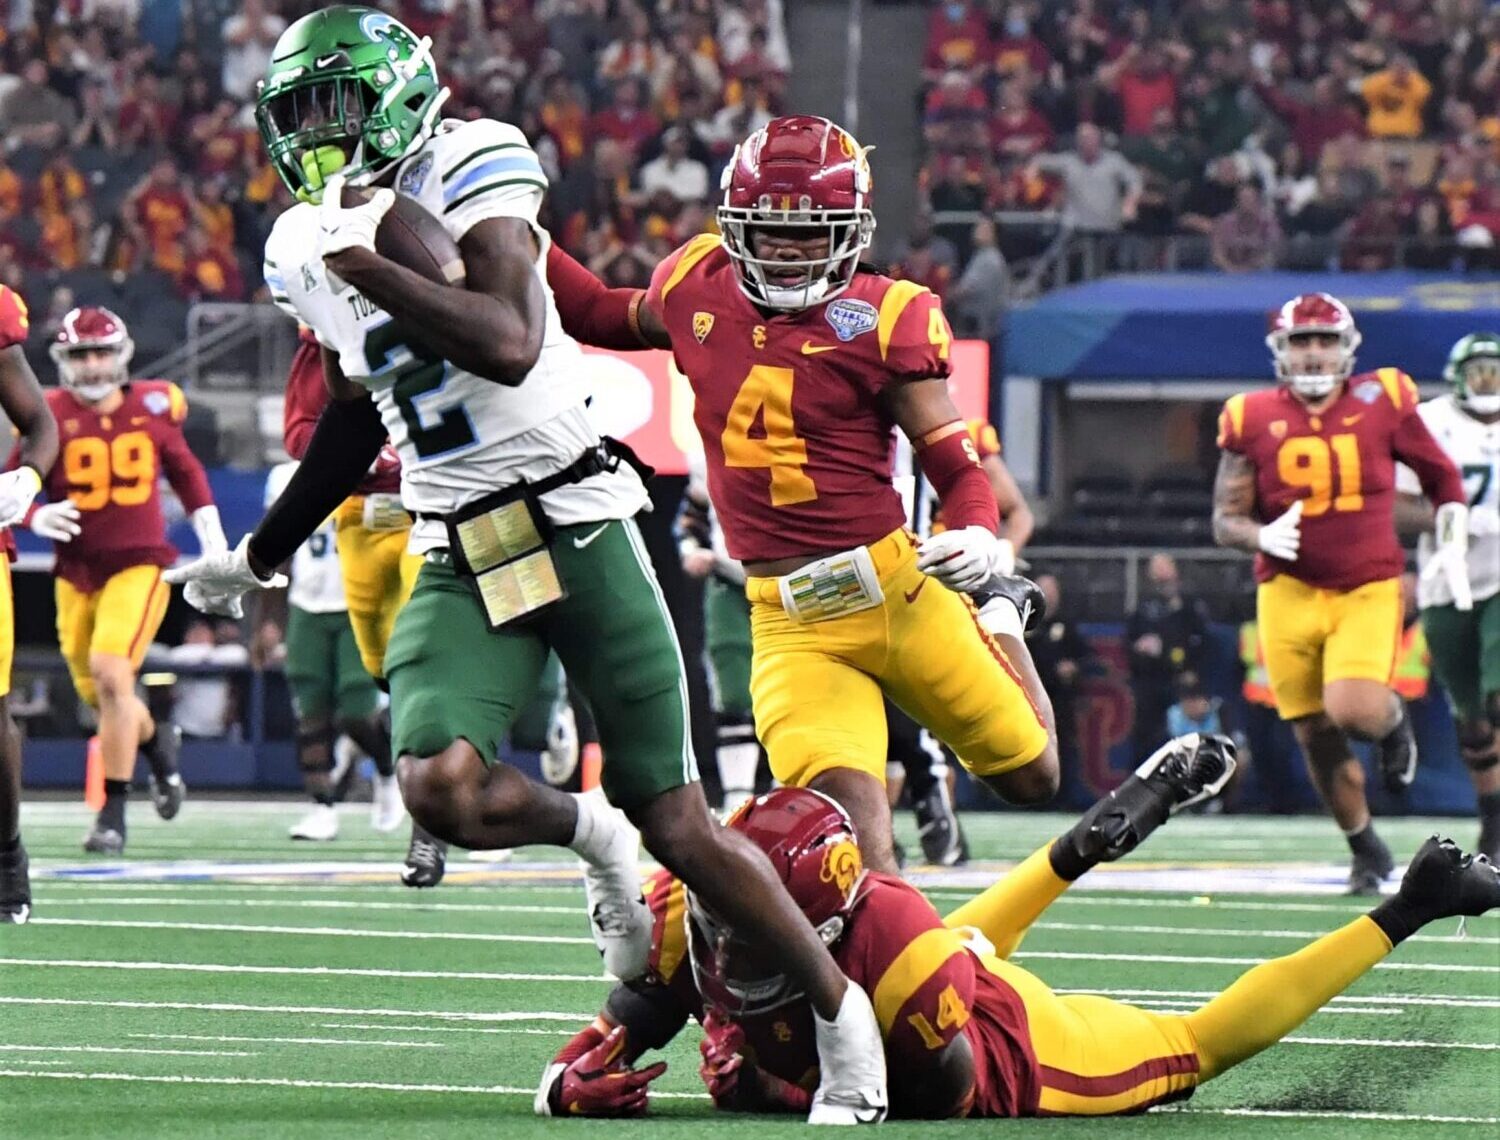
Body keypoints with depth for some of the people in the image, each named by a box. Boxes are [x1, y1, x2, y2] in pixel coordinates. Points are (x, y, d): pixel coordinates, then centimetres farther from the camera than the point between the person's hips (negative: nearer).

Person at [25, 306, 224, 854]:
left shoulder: (151, 407, 0)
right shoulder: (49, 417, -5)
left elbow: (184, 470, 16)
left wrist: (212, 536, 12)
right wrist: (35, 516, -24)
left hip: (139, 564, -2)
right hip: (77, 571, 2)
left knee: (110, 671, -21)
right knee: (97, 695, 11)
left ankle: (113, 813, -15)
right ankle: (158, 742, 46)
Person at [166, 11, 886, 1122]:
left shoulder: (469, 172, -10)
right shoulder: (309, 248, 9)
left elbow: (509, 345, -26)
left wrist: (367, 267, -25)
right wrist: (260, 556, 32)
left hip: (575, 523, -5)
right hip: (460, 562, 5)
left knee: (677, 825, -2)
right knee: (440, 790, -23)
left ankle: (841, 1010, 17)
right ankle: (586, 834, 10)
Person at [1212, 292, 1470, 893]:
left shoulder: (1383, 403, -2)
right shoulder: (1253, 420, -1)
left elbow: (1442, 477, 14)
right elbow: (1226, 520, 2)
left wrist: (1451, 545, 5)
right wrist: (1263, 536, -19)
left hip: (1367, 589, -2)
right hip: (1289, 591, 2)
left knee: (1353, 709, -23)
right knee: (1317, 736, 4)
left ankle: (1393, 718, 15)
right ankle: (1367, 850, 25)